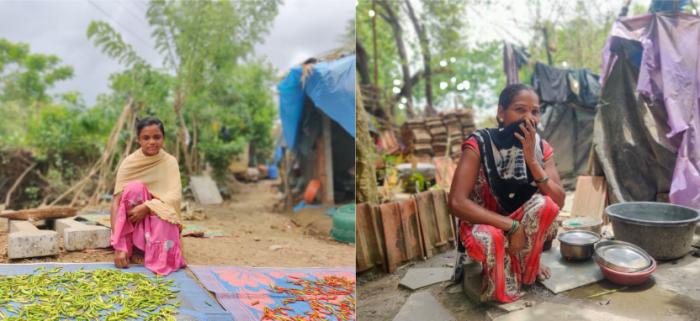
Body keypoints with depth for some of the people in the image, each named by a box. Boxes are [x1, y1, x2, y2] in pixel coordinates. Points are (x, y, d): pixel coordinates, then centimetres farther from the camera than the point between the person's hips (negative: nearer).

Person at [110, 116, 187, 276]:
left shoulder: (170, 162, -3)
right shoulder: (129, 163, -8)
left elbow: (176, 195, -16)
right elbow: (116, 201, -17)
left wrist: (147, 207, -35)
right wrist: (119, 246, -28)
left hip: (161, 219, -2)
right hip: (132, 224, 2)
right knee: (135, 187, -28)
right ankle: (134, 248, -18)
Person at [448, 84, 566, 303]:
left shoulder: (541, 148, -8)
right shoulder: (479, 145, -21)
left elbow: (559, 202, -17)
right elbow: (456, 203, -30)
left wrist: (532, 160, -28)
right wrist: (512, 225, -32)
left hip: (522, 225, 4)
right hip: (482, 223, -4)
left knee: (546, 205, -27)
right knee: (490, 237, -38)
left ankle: (527, 262, 1)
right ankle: (500, 288, -4)